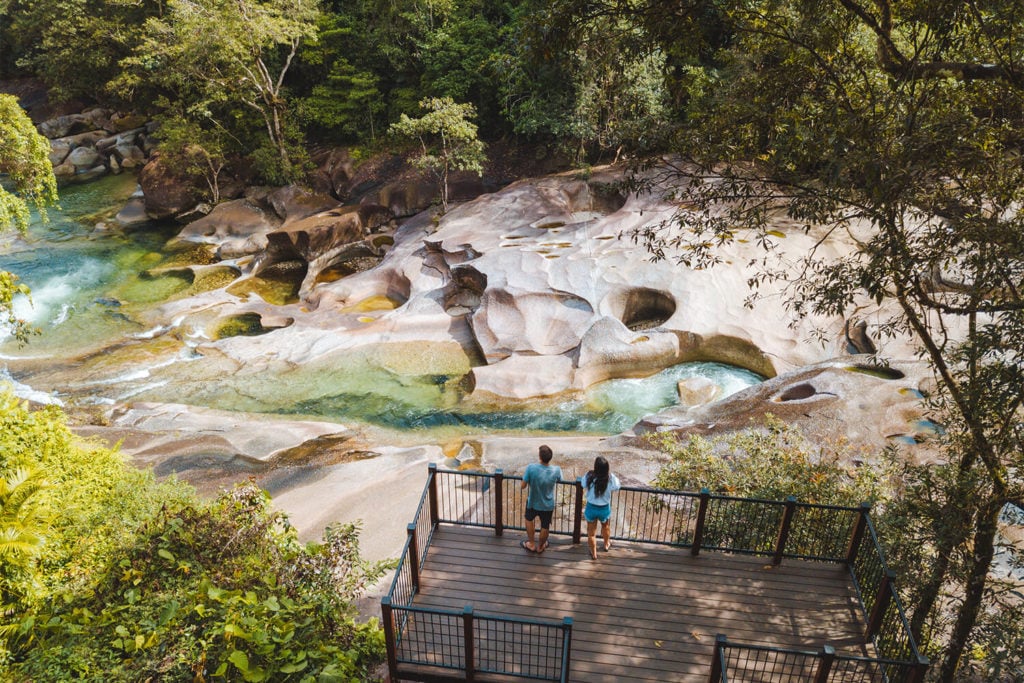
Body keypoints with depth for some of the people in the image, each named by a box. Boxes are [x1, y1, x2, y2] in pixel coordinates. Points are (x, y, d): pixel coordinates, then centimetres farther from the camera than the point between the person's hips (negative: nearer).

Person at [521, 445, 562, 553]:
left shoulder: (531, 468, -30)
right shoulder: (557, 470, -24)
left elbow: (523, 486, -18)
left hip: (533, 503, -1)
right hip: (548, 505, 1)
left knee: (529, 519, 31)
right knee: (545, 527, 25)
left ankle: (531, 544, 44)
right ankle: (540, 546, 48)